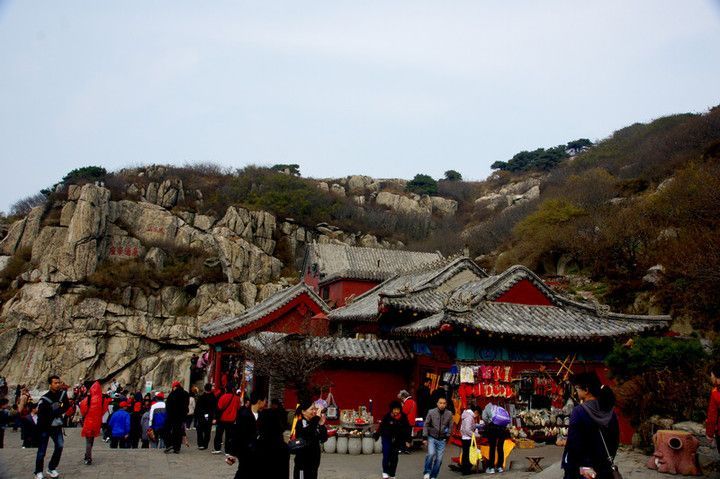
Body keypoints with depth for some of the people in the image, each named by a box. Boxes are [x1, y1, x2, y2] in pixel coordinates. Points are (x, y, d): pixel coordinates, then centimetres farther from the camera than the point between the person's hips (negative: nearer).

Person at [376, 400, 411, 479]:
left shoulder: (403, 417, -12)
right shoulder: (387, 416, -17)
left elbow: (406, 429, -5)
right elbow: (381, 426, -10)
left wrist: (407, 441, -4)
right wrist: (376, 436, -5)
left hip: (397, 439, 2)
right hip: (386, 438, -2)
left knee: (394, 456, 7)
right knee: (386, 455, -9)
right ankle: (385, 472, 8)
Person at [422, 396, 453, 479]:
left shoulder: (449, 414, -3)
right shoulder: (431, 412, -7)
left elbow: (450, 426, 7)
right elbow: (426, 425, -2)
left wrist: (447, 437, 3)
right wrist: (425, 438, -4)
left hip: (442, 440, 2)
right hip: (432, 438, -2)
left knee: (439, 459, 2)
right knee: (431, 454, -20)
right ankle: (427, 472, -1)